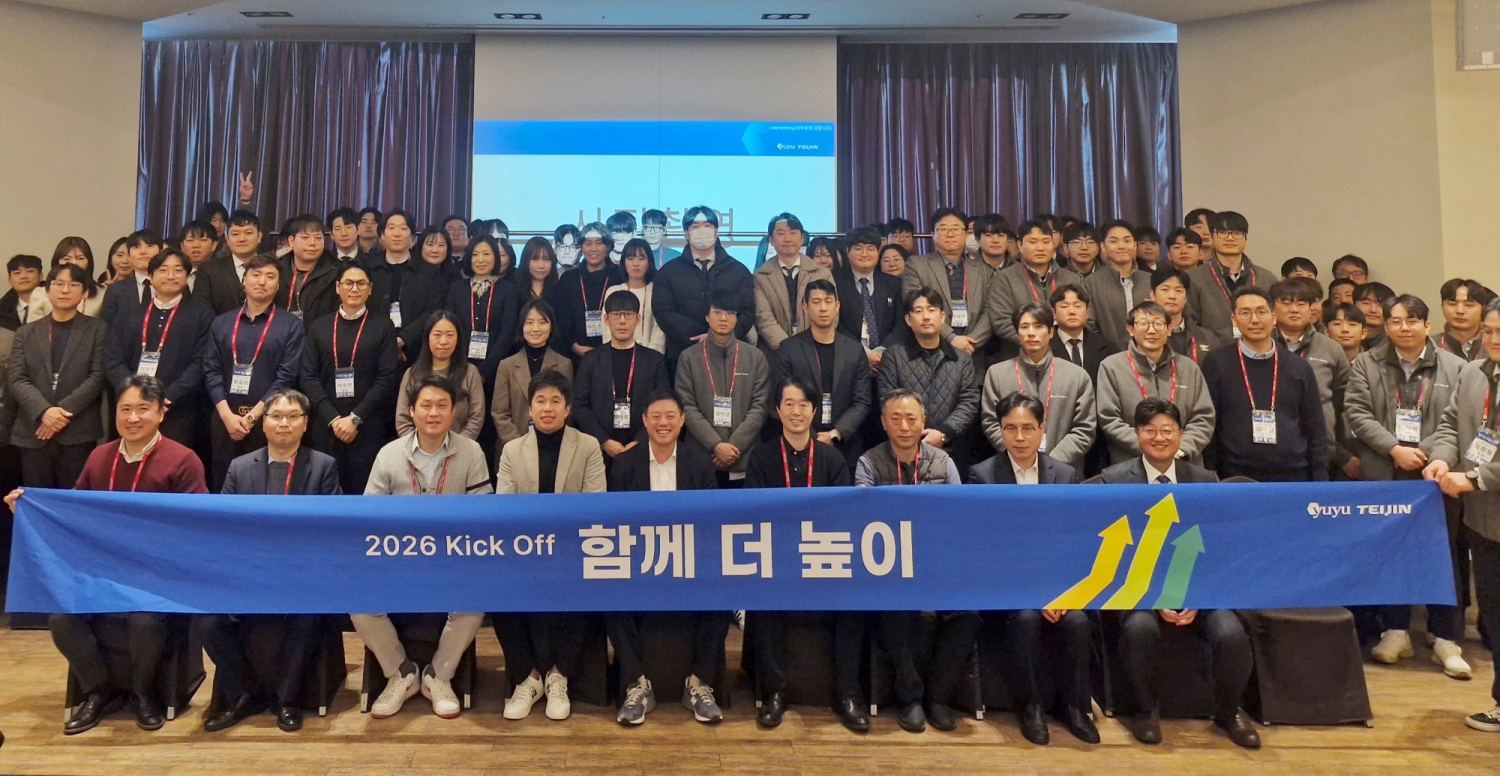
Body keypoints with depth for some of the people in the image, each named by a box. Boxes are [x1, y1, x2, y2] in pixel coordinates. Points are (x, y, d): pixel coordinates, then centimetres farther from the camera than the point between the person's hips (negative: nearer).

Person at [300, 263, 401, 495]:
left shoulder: (383, 326, 4)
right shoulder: (318, 327, 11)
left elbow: (387, 377, -4)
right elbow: (309, 377, 4)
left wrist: (356, 418, -11)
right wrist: (333, 418, -8)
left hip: (368, 427, -2)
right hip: (326, 426, 2)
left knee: (364, 489, -1)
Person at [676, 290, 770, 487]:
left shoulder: (755, 358, 6)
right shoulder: (689, 357, 5)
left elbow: (760, 406, 1)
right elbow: (687, 408, -2)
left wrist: (735, 446, -10)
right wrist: (715, 445, -13)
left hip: (745, 460, 1)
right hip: (702, 458, 0)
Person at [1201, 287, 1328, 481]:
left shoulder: (1299, 368, 7)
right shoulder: (1216, 364, -1)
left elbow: (1316, 431, 9)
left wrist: (1320, 481, 3)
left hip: (1294, 476, 2)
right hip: (1236, 478, -2)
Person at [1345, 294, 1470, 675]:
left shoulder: (1454, 367, 6)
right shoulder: (1365, 365, 7)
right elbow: (1357, 413, -3)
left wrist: (1424, 452, -14)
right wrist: (1394, 449, -13)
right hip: (1385, 476, 1)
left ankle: (1446, 639, 13)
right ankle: (1395, 631, 19)